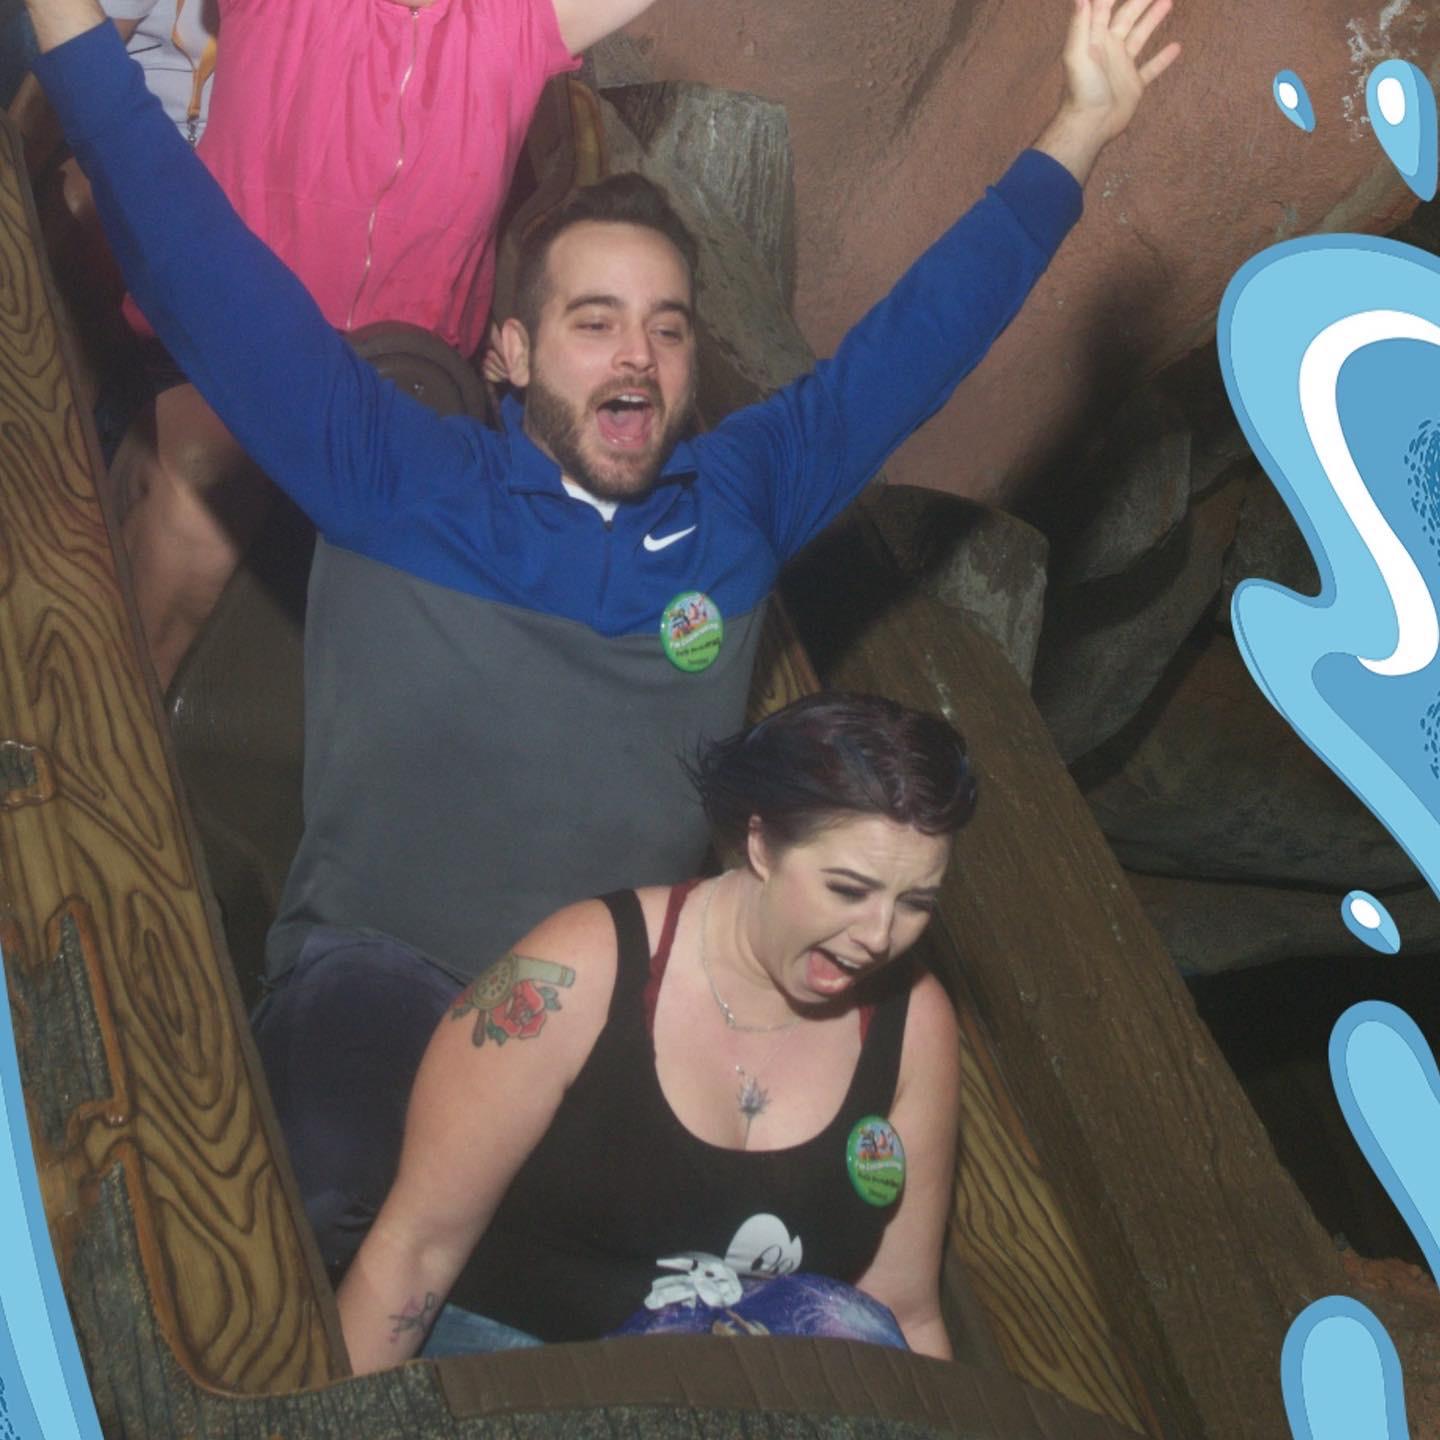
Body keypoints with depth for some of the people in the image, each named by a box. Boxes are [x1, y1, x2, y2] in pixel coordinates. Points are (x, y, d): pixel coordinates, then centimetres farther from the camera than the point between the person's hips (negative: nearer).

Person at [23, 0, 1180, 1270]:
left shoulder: (738, 498, 14)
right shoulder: (392, 481, 4)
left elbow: (922, 331, 19)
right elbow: (206, 271, 0)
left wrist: (1078, 131, 20)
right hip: (386, 974, -4)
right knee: (351, 1220, -35)